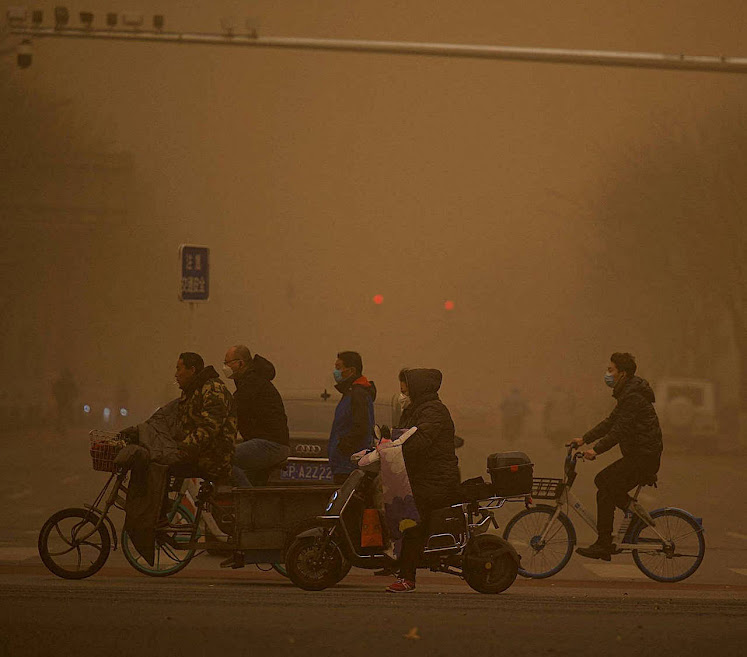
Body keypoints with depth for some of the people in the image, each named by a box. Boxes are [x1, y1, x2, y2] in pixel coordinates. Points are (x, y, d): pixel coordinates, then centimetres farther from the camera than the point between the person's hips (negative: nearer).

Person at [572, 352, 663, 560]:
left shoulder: (633, 397, -17)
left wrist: (597, 449, -27)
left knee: (605, 491, -12)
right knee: (603, 481, 13)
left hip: (644, 457, -10)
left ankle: (603, 546, -11)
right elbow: (611, 422, 20)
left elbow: (620, 430, -24)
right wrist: (584, 439, 16)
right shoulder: (627, 393, 15)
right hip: (638, 455, 10)